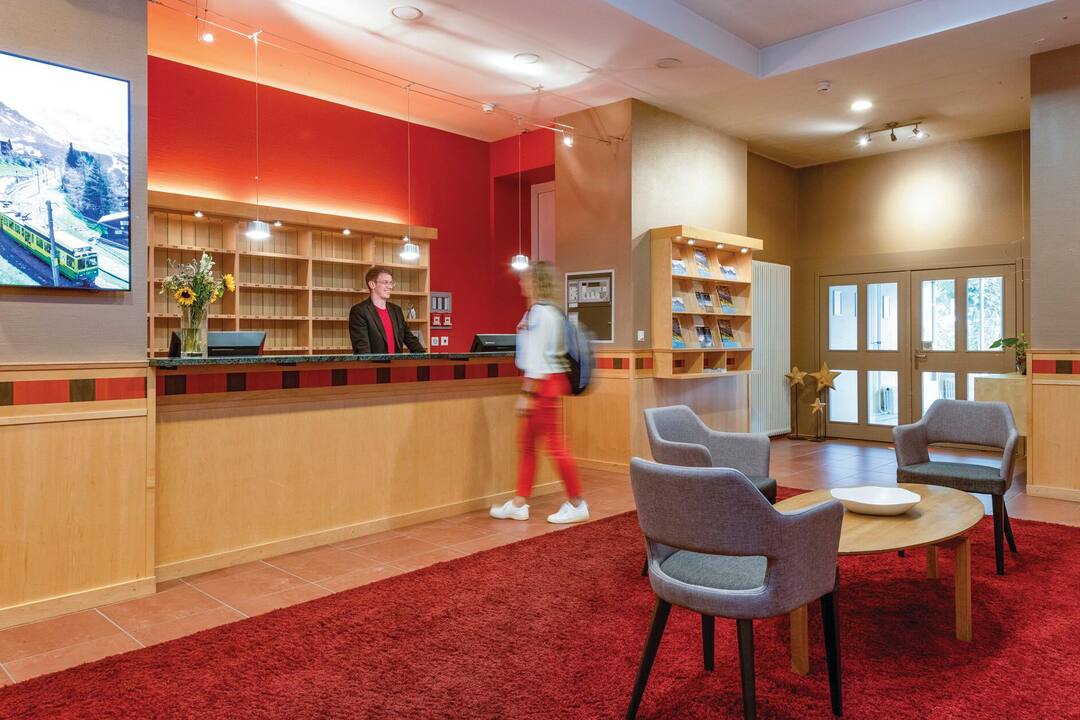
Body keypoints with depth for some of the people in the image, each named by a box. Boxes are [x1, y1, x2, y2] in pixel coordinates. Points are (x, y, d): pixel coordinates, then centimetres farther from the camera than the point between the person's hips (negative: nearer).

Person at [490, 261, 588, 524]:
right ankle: (519, 504, 21)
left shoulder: (540, 312, -15)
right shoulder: (548, 311, 14)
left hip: (544, 383, -10)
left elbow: (536, 355, -20)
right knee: (526, 443, 13)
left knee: (555, 445, -2)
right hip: (545, 382, 10)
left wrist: (527, 393, -20)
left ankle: (577, 505, 11)